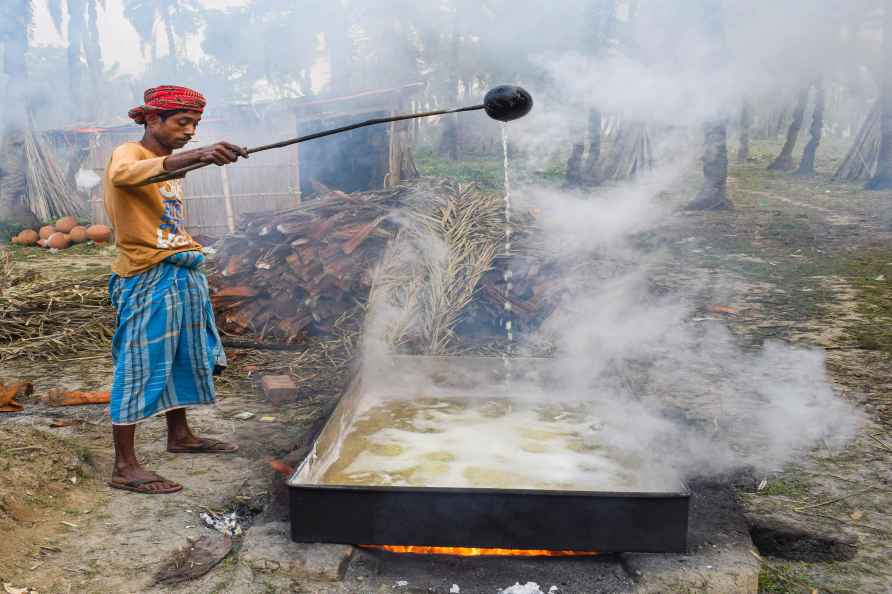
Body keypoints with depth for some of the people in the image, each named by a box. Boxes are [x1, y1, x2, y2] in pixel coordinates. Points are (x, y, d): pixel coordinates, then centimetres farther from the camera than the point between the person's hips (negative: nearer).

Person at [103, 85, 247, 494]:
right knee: (141, 365, -7)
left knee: (183, 357, 17)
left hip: (183, 275, 9)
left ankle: (180, 436, 33)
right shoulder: (128, 153, -11)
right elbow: (123, 174, -37)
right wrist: (196, 155, -49)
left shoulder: (170, 162, 18)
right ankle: (124, 467, 0)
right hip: (146, 277, -9)